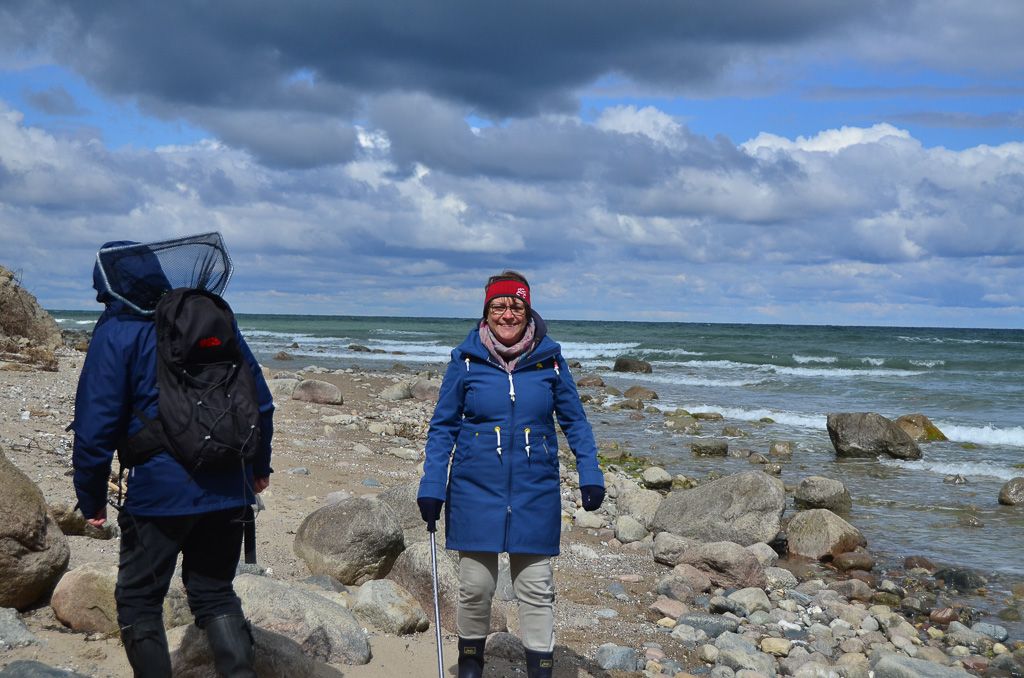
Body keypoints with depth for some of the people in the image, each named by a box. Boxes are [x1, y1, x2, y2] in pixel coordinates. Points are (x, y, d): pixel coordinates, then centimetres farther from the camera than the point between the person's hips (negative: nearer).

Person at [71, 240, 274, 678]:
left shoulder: (116, 333, -5)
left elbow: (96, 425, -10)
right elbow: (261, 400, 13)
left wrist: (91, 499, 0)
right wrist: (259, 465, 23)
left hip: (159, 492, -5)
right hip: (228, 490, 5)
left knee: (138, 600, 11)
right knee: (216, 593, 16)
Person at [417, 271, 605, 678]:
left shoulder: (549, 358, -2)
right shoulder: (466, 359, -3)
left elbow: (574, 420, 7)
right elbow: (443, 427, 2)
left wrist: (590, 474, -3)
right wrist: (431, 487, -5)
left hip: (535, 493, 0)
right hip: (476, 491, 0)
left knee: (536, 589, 5)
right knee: (475, 586, 8)